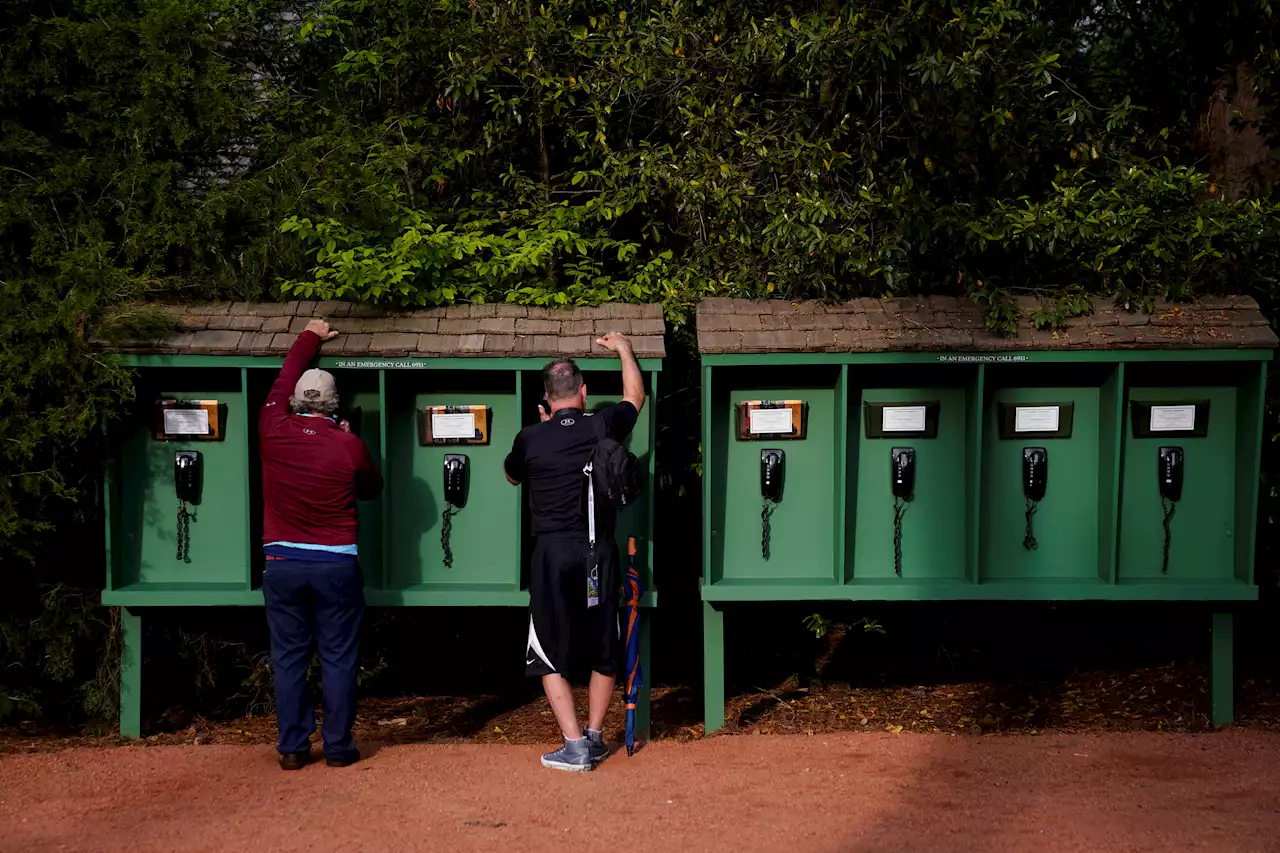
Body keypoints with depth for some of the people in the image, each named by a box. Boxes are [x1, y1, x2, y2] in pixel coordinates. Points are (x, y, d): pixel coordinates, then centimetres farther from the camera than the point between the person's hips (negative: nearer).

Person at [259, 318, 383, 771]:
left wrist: (310, 337, 30)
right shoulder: (348, 446, -8)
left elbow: (284, 380, 16)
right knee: (338, 658, 6)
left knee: (288, 657, 8)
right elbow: (372, 488, 11)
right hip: (336, 566, -2)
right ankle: (338, 746, 9)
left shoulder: (273, 432, -3)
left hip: (282, 564, 2)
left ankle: (293, 747, 11)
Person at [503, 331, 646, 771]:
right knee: (604, 650, 16)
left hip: (552, 553, -2)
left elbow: (512, 476, 21)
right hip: (599, 552, 2)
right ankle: (594, 736, 23)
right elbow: (635, 397, 23)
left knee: (551, 655, 5)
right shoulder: (603, 427, 1)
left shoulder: (530, 439, -2)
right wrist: (624, 349, 37)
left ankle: (575, 745, -2)